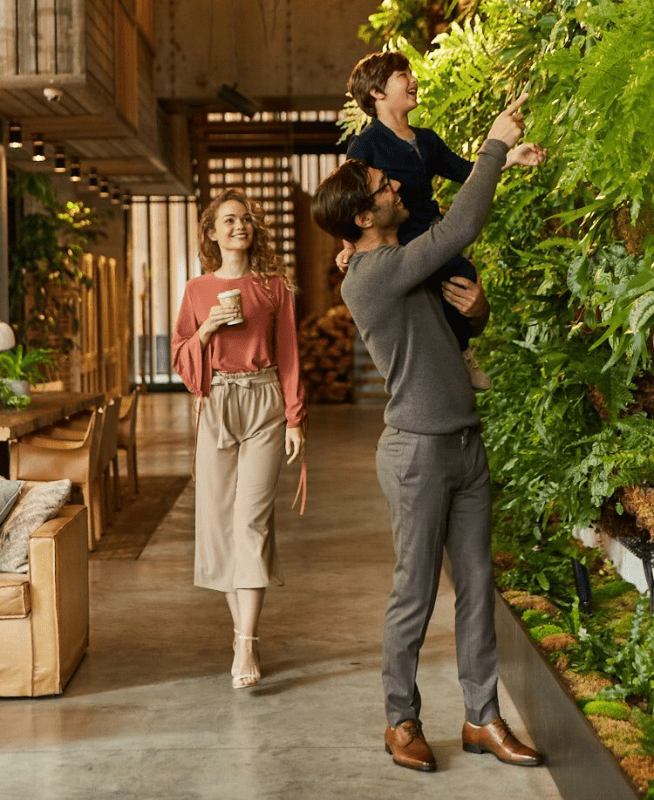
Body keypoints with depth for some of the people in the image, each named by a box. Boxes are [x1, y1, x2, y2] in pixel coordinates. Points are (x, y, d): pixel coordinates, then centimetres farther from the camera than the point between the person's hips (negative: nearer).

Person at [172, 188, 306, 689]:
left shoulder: (275, 285, 5)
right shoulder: (198, 290, 10)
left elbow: (288, 355, 4)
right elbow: (181, 358, 12)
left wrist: (295, 420, -2)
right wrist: (205, 331, -8)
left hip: (264, 405, -3)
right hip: (217, 406, 3)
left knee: (252, 519, -12)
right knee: (221, 521, 3)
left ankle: (246, 647, -14)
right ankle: (244, 633, 16)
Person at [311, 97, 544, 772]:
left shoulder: (405, 269, 14)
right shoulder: (370, 275, -15)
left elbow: (456, 335, 26)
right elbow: (459, 228, -22)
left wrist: (477, 308, 2)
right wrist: (495, 145, -12)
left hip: (466, 444, 8)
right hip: (419, 451, -8)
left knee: (477, 587, 10)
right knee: (415, 595, 2)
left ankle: (482, 718, 19)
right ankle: (401, 720, 18)